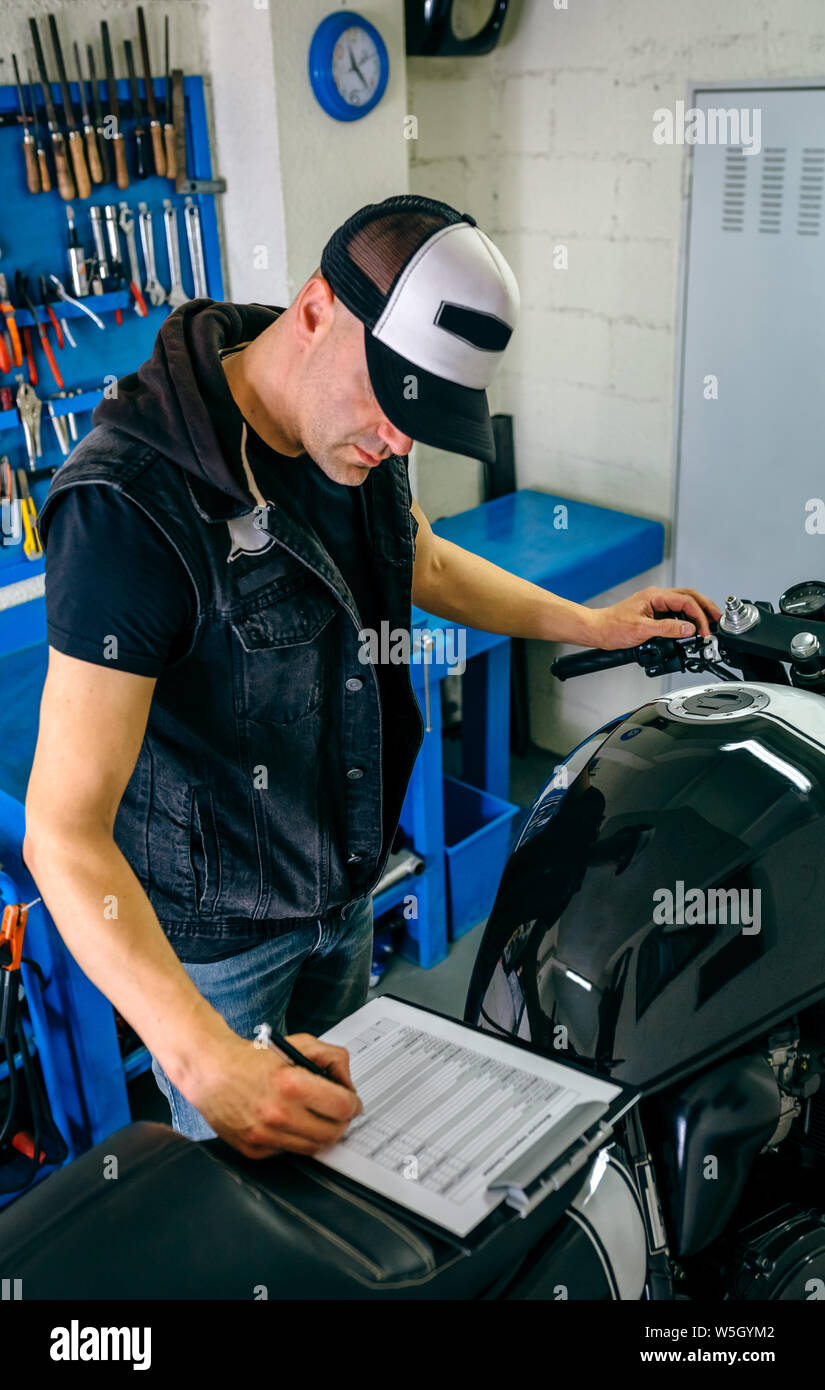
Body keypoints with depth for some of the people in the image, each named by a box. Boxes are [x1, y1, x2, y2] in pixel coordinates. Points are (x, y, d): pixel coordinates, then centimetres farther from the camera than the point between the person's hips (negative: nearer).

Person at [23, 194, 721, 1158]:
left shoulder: (352, 425, -8)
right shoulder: (131, 505, -33)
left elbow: (422, 563, 15)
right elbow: (63, 832, -36)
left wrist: (590, 624, 10)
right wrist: (207, 1060, -44)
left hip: (343, 883, 7)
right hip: (211, 931, -7)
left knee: (344, 1135, 29)